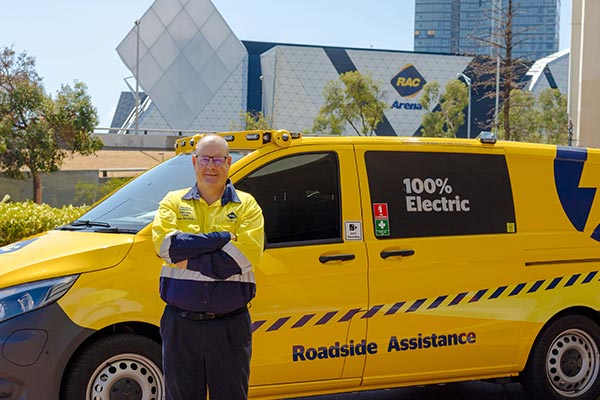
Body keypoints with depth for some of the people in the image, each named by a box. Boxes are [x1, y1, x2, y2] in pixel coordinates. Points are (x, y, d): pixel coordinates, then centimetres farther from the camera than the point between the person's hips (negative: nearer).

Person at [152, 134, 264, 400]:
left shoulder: (246, 206, 4)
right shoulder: (173, 202, 9)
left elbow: (244, 257, -12)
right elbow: (165, 244, -11)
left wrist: (187, 260, -13)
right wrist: (223, 237, -14)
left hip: (230, 327, -1)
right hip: (180, 325, 2)